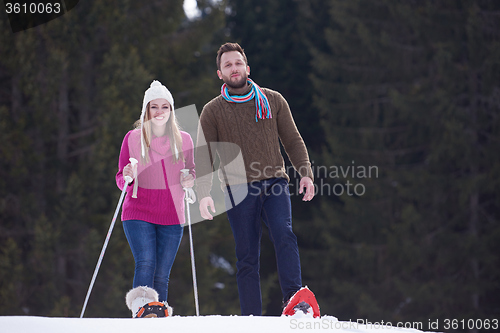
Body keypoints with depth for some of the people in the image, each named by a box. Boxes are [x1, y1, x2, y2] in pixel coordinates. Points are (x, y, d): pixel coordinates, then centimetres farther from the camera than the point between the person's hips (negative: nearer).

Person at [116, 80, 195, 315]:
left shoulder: (183, 140, 7)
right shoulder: (133, 138, 3)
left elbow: (191, 173, 19)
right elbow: (121, 180, 7)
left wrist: (189, 180, -5)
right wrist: (127, 177, -16)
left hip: (171, 217, 2)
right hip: (138, 214, -2)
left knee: (161, 277, 1)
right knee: (145, 265, -21)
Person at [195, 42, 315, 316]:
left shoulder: (273, 101, 13)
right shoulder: (213, 111, 10)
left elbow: (293, 141, 15)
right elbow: (204, 156, 5)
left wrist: (306, 173, 0)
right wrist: (204, 194, -10)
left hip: (275, 182, 0)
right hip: (239, 188, 0)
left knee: (284, 234, -24)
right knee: (247, 257, -2)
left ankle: (293, 298, -31)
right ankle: (251, 321, -2)